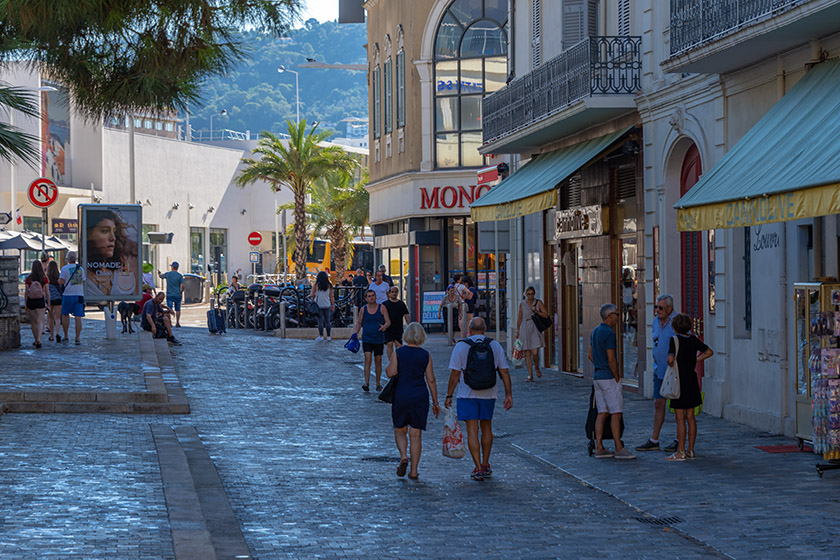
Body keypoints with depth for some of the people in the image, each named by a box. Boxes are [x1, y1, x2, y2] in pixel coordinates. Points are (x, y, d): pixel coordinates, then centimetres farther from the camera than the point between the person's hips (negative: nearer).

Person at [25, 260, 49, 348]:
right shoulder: (44, 278, -3)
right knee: (40, 322, -4)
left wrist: (25, 305, 5)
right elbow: (47, 292, -4)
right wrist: (48, 304, 3)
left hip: (30, 301, 1)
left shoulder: (28, 278, -3)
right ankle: (39, 340, -25)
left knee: (33, 322, 17)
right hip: (41, 301, -1)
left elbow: (26, 292, -2)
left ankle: (36, 340, 27)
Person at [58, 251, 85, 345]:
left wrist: (59, 277, 10)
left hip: (68, 295, -3)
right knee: (78, 317, -1)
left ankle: (66, 337, 14)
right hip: (79, 295, 3)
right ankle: (77, 338, -4)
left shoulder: (65, 268, -5)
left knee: (65, 315, 13)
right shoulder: (80, 268, 9)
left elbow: (61, 282, -10)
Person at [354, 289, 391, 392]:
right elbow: (359, 323, 13)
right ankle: (367, 384, -20)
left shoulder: (382, 308, 1)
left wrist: (385, 326, -24)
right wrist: (356, 333, -2)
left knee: (378, 361, 7)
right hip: (366, 339, -1)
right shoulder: (363, 309, 4)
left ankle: (378, 384, 20)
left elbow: (388, 322, -1)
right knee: (367, 359, -15)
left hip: (379, 340, 1)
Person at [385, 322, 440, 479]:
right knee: (416, 434, 6)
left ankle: (403, 457, -9)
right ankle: (414, 471, 5)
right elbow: (431, 380, 1)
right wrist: (435, 402, 8)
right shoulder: (425, 355, 0)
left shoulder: (398, 353, -5)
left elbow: (391, 373, -11)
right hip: (420, 396, 1)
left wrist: (387, 367, 12)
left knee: (399, 431, 17)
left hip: (401, 396, -1)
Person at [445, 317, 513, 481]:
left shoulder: (461, 346, -5)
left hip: (467, 394, -3)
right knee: (486, 428, 18)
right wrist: (508, 394, 6)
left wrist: (449, 396, -1)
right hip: (489, 394, 3)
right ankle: (486, 465, 25)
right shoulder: (495, 346, 2)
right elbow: (504, 372, 1)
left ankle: (478, 468, -9)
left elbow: (455, 374, -7)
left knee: (472, 430, -2)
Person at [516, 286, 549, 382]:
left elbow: (545, 315, 1)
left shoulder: (538, 303, 3)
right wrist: (517, 331, 14)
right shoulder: (522, 304, 8)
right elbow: (519, 318, 14)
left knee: (535, 352, -13)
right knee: (527, 353, 0)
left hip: (535, 329, -2)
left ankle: (537, 368, 17)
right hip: (525, 329, 2)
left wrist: (536, 311, -12)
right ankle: (530, 375, 6)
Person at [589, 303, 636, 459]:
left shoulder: (595, 331, 13)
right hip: (609, 378, -9)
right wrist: (617, 378, -10)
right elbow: (611, 359, -19)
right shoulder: (609, 333, -16)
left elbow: (591, 355, 19)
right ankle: (619, 449, -5)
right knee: (616, 413, -5)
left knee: (602, 413, 9)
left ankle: (599, 447, 7)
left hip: (598, 376, 9)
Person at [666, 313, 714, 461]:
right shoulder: (693, 339, 6)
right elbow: (709, 352, 11)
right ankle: (690, 450, 14)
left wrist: (670, 364, -1)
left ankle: (680, 452, -4)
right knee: (690, 417, 10)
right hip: (692, 381, 6)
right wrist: (695, 360, 12)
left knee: (680, 418, -4)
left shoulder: (674, 339, -12)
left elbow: (671, 359, -22)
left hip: (679, 382, -6)